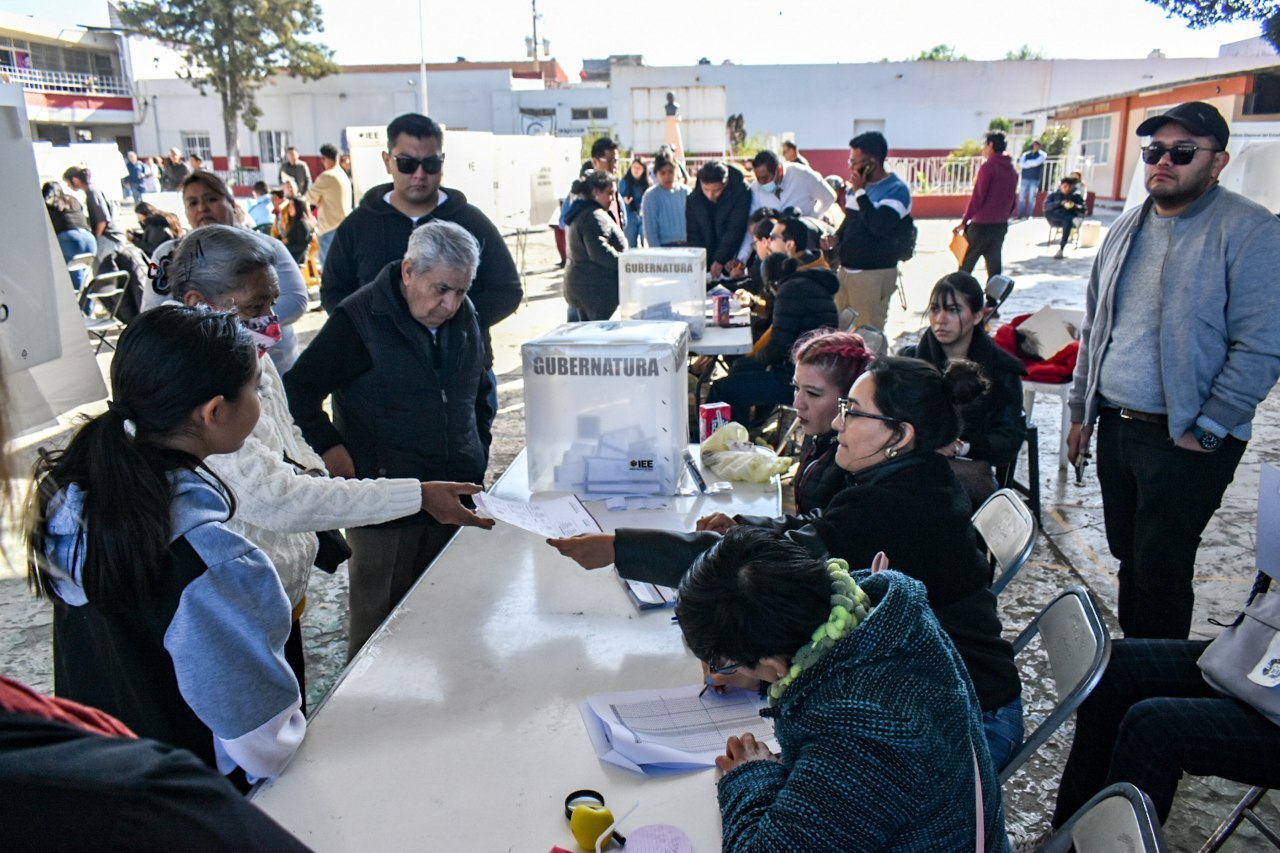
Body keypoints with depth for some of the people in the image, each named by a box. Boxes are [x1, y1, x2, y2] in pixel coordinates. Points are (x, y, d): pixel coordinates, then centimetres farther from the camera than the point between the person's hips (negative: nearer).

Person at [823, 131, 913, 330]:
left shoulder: (896, 190, -11)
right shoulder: (855, 188, 13)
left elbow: (880, 226, -26)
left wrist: (860, 192, -19)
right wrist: (836, 238, 5)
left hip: (874, 274, -8)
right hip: (845, 269, 8)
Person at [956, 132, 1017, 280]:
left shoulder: (988, 166, -10)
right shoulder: (1011, 170, 12)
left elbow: (977, 197, -14)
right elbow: (1013, 201, 15)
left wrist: (964, 222, -10)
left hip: (981, 225, -7)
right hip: (1001, 226, 7)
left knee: (965, 267, 0)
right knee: (994, 267, 9)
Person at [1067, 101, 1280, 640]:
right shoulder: (1126, 230, 12)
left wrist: (1204, 432, -15)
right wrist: (1081, 411, 15)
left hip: (1186, 440, -6)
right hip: (1115, 427, 6)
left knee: (1160, 571, 0)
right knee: (1127, 556, 16)